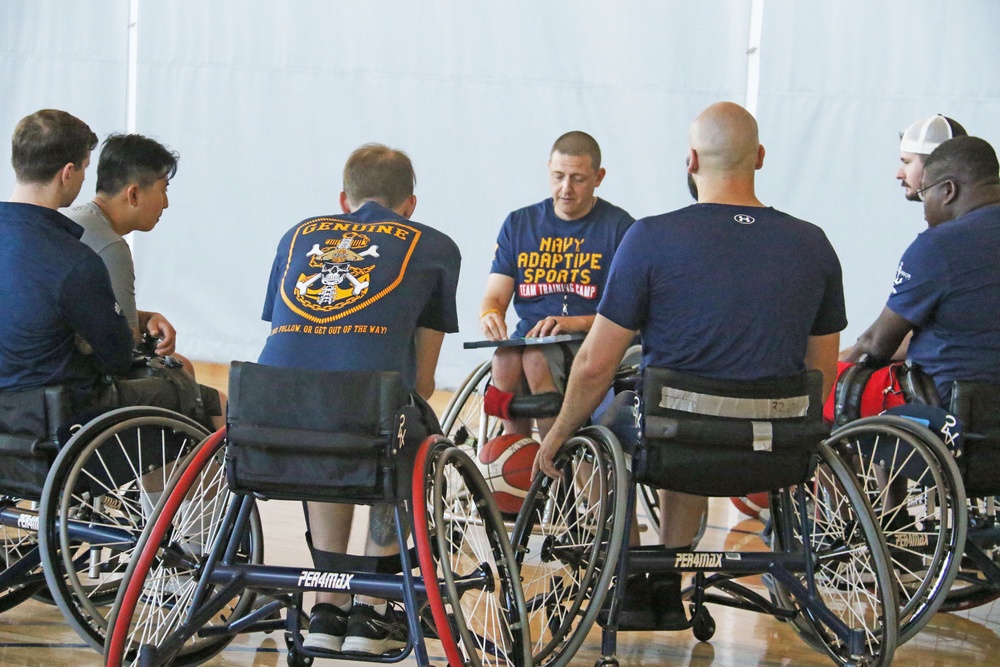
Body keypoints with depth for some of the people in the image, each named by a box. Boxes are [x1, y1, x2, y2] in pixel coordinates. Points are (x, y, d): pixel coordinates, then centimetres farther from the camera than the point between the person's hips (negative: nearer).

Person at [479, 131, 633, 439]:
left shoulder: (619, 227, 3)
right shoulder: (519, 224, 16)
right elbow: (495, 296, 11)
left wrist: (577, 323, -22)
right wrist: (489, 316, -15)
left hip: (591, 344, -3)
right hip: (529, 337, 3)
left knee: (536, 357, -34)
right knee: (505, 360, -31)